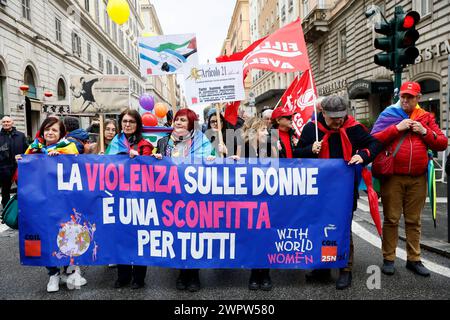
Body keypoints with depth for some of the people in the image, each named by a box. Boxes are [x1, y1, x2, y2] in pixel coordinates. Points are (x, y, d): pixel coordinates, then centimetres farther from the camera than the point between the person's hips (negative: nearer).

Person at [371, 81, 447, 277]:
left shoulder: (426, 118, 12)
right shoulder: (388, 115, 4)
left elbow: (442, 143, 9)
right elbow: (373, 139, -9)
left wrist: (425, 132, -6)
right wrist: (397, 128, -15)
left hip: (418, 179, 3)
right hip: (393, 177, -2)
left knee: (414, 220, 11)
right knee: (391, 219, 3)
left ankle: (413, 259, 22)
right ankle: (388, 259, 13)